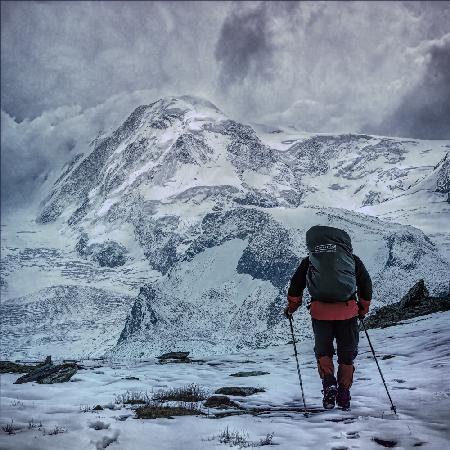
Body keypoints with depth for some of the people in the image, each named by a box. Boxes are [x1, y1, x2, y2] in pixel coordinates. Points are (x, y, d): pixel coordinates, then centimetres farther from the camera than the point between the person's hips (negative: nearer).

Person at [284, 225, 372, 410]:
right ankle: (343, 394, 16)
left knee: (323, 351, 16)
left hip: (320, 311, 0)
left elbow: (296, 285, 13)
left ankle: (329, 386, -2)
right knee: (347, 353, 15)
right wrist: (363, 309, 31)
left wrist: (291, 307, 28)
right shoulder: (352, 259, 16)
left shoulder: (309, 260, 15)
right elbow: (366, 284, 19)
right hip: (348, 310, 0)